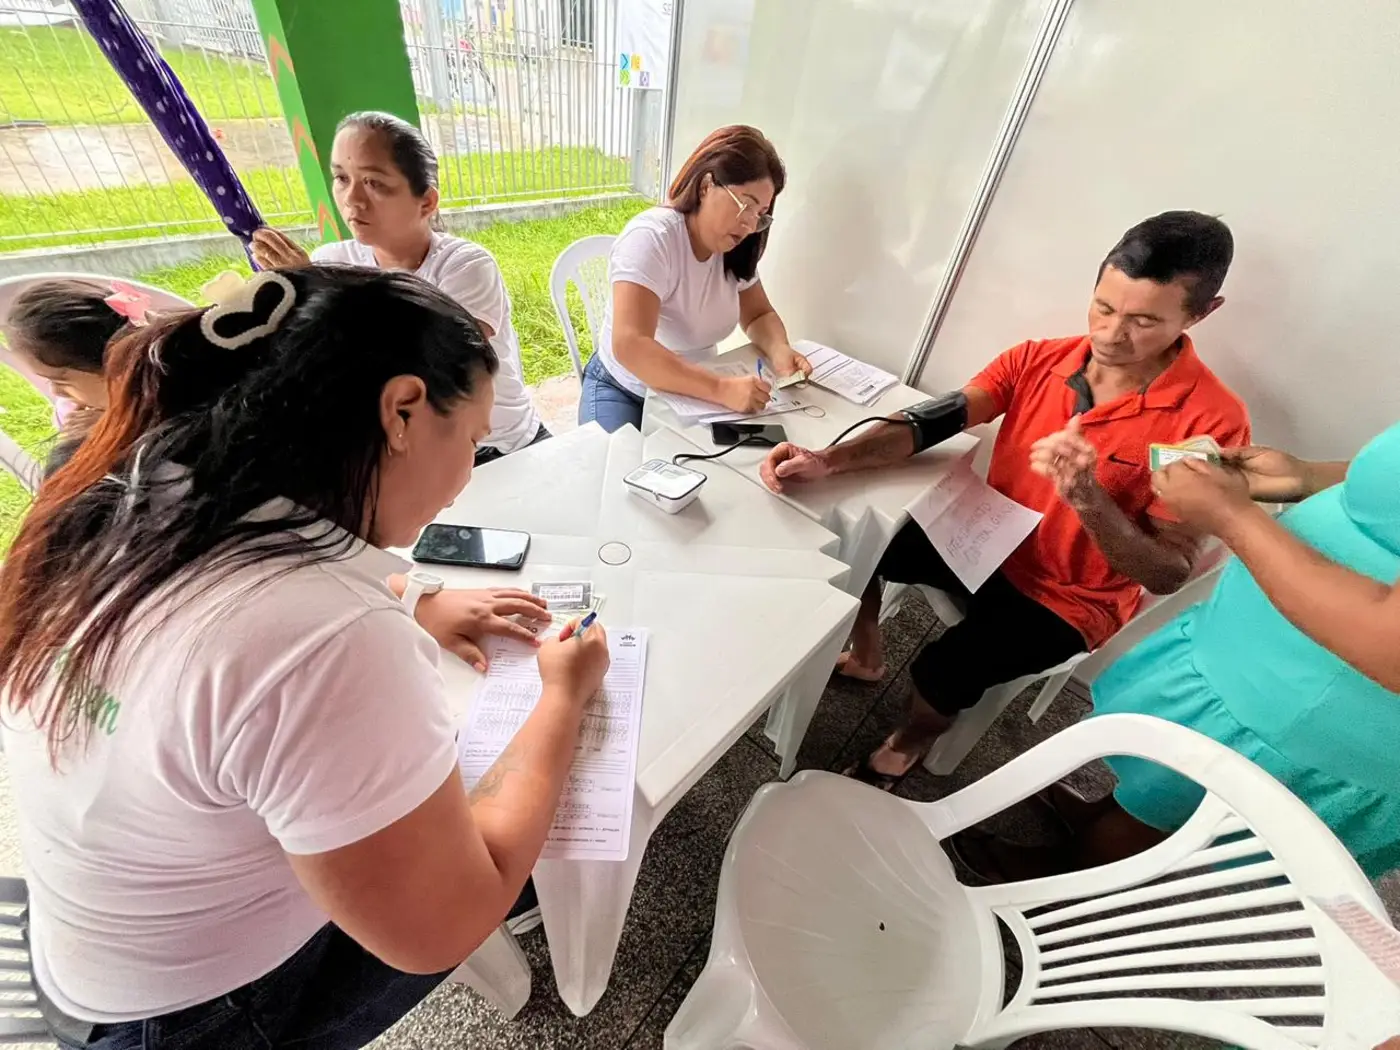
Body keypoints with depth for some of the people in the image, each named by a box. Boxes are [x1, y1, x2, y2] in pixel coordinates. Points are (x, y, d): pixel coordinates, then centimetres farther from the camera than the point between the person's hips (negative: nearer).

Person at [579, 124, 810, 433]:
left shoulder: (734, 248, -3)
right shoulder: (651, 237, -23)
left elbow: (759, 315, 7)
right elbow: (630, 347, -34)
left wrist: (779, 350, -18)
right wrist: (722, 389, -42)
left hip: (694, 393, 6)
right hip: (623, 392, -5)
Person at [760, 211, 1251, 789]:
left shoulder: (1211, 421, -19)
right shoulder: (1036, 358, -8)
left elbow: (1169, 574, -18)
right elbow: (930, 423, -18)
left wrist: (1088, 498, -37)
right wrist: (827, 459, -34)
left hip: (1071, 602, -4)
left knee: (942, 669, -27)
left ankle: (911, 740, 12)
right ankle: (865, 657, 22)